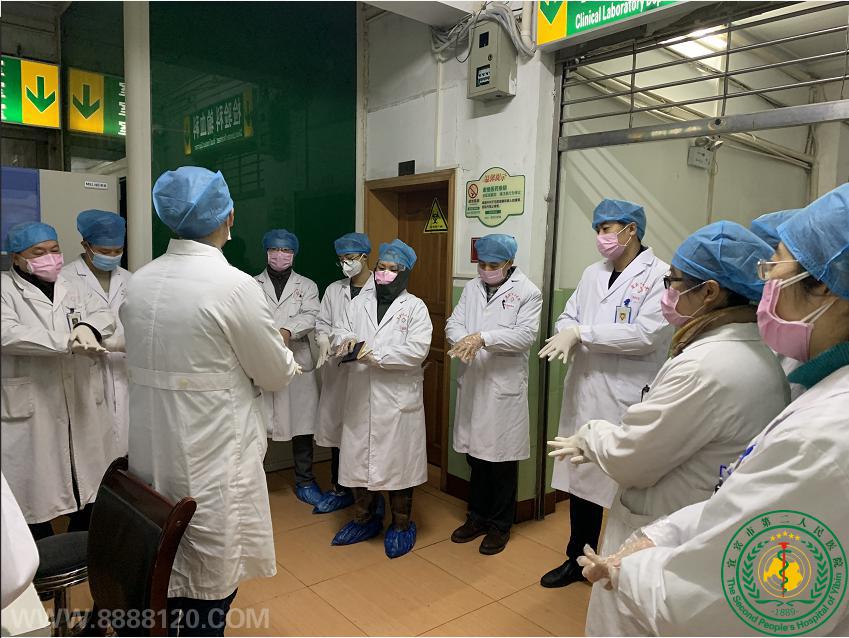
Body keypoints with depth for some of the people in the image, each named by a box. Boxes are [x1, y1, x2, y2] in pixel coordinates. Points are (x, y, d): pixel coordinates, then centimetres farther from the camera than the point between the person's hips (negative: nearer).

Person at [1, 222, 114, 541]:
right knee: (37, 494, 2)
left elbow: (104, 314, 3)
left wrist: (87, 328, -20)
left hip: (83, 409, 5)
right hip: (32, 414, -4)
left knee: (90, 488, 12)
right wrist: (68, 341, -25)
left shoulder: (72, 286, 13)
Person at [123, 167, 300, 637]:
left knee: (166, 571, 23)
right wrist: (285, 355, 13)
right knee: (212, 582, 12)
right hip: (212, 457, -6)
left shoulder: (138, 282, 0)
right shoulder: (234, 285, -19)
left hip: (152, 450, 7)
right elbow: (275, 375, -10)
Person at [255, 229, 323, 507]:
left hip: (298, 363, 1)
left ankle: (304, 481, 22)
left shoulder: (307, 286, 11)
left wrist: (287, 331, -25)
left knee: (302, 424, 7)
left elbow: (311, 316, -7)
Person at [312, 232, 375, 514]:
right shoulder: (333, 290, 14)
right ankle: (339, 489, 27)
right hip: (336, 370, 6)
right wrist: (324, 342, -7)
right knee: (336, 428, 12)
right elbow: (322, 322, 12)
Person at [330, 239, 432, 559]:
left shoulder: (415, 307, -2)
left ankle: (401, 525, 26)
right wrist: (346, 339, -15)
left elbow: (417, 350, -13)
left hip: (398, 400, -4)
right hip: (360, 398, 4)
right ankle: (365, 518, 34)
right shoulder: (359, 302, 11)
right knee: (358, 458, 13)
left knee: (397, 461, 6)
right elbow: (340, 332, 9)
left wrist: (375, 354, -19)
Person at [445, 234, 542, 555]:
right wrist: (464, 341, -18)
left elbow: (526, 335, -16)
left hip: (505, 386, -5)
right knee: (476, 453, 15)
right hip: (471, 383, 5)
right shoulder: (472, 288, 10)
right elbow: (453, 323, 4)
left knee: (502, 458, 6)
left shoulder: (528, 292, -5)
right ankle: (477, 516, 33)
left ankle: (500, 525, 24)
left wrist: (483, 338, -25)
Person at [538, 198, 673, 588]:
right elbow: (568, 316, 14)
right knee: (581, 480, 17)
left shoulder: (660, 276, -9)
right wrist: (567, 336, -10)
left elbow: (647, 335, -19)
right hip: (583, 394, 7)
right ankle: (578, 560, 35)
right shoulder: (592, 274, 13)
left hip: (628, 401, -6)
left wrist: (581, 333, -17)